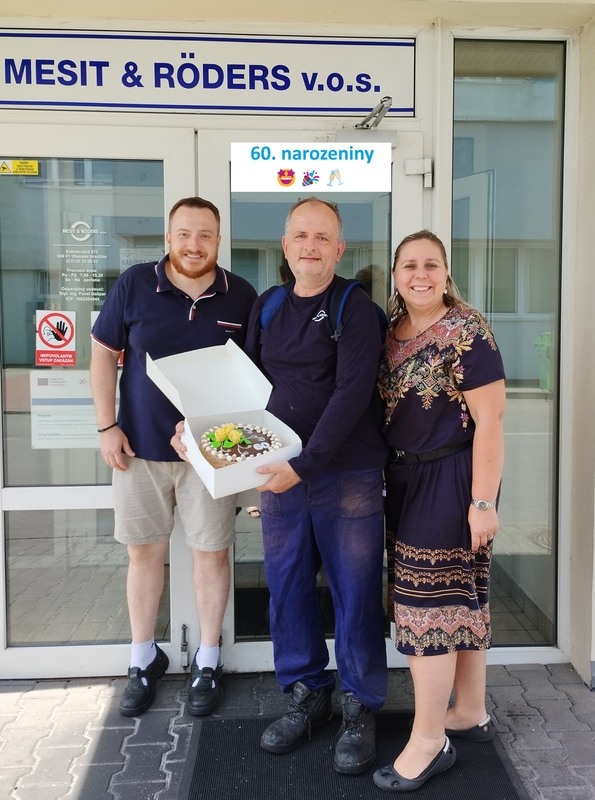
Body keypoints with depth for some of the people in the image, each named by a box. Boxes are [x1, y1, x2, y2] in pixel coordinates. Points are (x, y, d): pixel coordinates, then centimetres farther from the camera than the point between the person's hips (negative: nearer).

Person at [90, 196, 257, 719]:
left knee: (211, 553, 7)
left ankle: (208, 663, 26)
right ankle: (144, 660, 31)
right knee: (144, 552, 11)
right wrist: (107, 427, -4)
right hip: (140, 445, 1)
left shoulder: (241, 296, -2)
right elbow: (104, 354, 2)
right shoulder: (134, 284, -3)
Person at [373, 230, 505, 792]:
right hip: (405, 478, 7)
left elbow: (489, 421, -17)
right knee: (461, 598, 17)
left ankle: (429, 743, 14)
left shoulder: (467, 333, -14)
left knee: (426, 604, -2)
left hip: (450, 480, -7)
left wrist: (483, 502, -20)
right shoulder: (389, 330, 7)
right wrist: (387, 478, 6)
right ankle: (472, 712, 33)